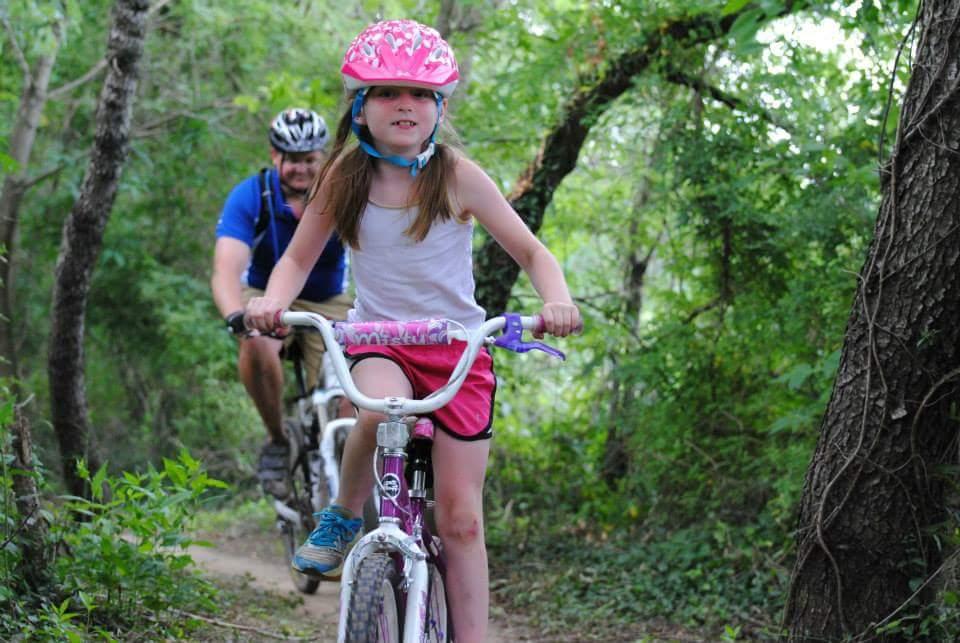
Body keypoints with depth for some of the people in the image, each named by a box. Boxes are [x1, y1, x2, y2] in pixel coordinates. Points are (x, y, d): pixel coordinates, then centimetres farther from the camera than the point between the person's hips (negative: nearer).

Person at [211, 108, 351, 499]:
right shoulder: (249, 197, -22)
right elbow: (227, 270, -34)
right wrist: (237, 317, -55)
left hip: (326, 302, 1)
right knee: (257, 348, -36)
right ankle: (277, 441, -15)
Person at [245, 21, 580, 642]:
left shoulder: (457, 176, -8)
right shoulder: (345, 175, -3)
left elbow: (531, 251, -5)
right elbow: (299, 257, 5)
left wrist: (558, 300, -26)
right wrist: (272, 300, -17)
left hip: (458, 347, 0)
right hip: (380, 340, 0)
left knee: (460, 516, -3)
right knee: (381, 412, -36)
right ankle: (343, 517, -8)